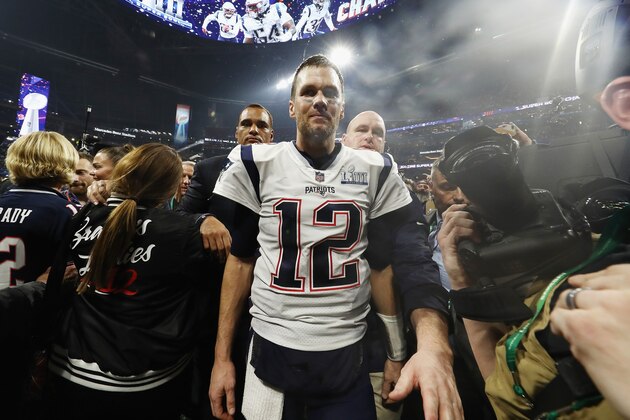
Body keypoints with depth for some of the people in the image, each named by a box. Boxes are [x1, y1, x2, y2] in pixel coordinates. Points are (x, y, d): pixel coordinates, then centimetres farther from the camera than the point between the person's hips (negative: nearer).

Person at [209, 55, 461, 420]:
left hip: (350, 356, 1)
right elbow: (241, 259, 1)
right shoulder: (257, 166, -3)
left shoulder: (376, 172, -2)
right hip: (270, 351, 1)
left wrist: (433, 345, -21)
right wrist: (222, 356, 1)